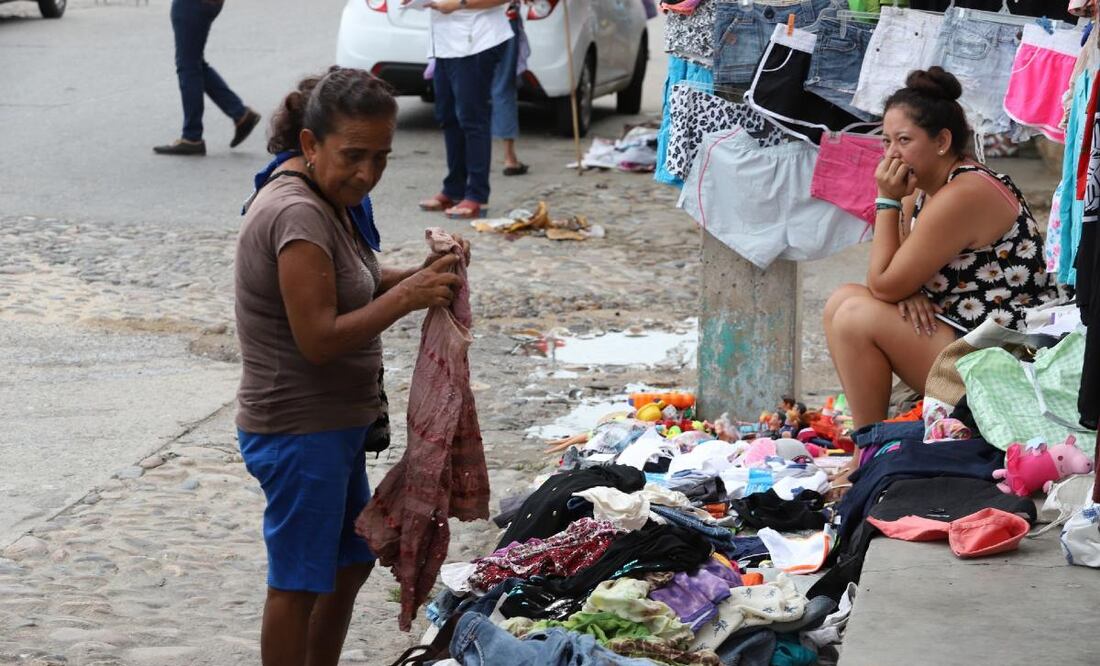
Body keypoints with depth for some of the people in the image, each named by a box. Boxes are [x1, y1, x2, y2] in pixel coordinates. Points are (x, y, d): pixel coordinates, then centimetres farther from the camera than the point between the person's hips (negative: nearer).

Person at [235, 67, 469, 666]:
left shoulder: (329, 197, 5)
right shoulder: (298, 215, -25)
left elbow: (353, 287, 15)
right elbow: (319, 337, -27)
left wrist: (418, 275, -2)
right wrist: (406, 297, -26)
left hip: (337, 424, 10)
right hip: (300, 432, -10)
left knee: (353, 560, 23)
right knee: (299, 582, 2)